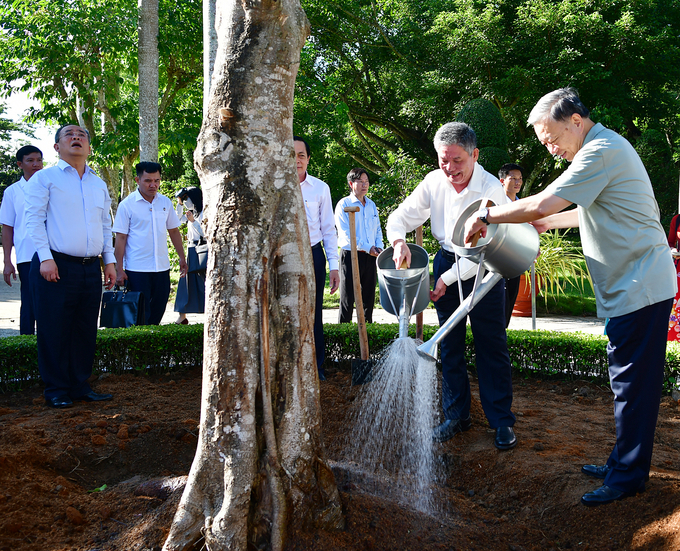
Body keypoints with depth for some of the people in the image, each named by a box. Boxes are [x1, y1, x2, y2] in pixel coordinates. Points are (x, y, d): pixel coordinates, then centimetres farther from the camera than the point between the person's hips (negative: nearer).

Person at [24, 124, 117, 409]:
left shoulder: (99, 184, 19)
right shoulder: (45, 178, 3)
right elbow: (34, 219, -4)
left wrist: (109, 261, 14)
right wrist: (46, 257, -14)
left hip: (91, 268, 5)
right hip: (56, 267, -5)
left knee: (86, 331, 7)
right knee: (54, 331, -2)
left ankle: (80, 386, 17)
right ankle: (56, 391, 8)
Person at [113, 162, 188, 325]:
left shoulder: (165, 202, 7)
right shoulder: (127, 205, -6)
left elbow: (174, 231, 17)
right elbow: (120, 238, -6)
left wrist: (182, 258, 14)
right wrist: (119, 270, -9)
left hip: (162, 268, 5)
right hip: (136, 269, -4)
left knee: (158, 312, 10)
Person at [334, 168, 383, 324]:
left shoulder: (371, 205, 14)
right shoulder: (343, 204, -5)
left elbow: (378, 229, 19)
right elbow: (345, 233, -12)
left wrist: (379, 246, 0)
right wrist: (367, 247, -16)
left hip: (370, 256, 6)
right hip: (351, 255, -6)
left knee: (369, 295, 11)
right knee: (348, 298, -1)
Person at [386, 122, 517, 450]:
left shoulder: (492, 189, -21)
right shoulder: (434, 182, -7)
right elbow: (401, 217, 1)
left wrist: (448, 278, -21)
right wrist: (399, 241, -21)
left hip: (483, 269, -4)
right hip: (446, 261, 4)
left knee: (492, 347, -1)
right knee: (450, 345, 9)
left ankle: (502, 421, 9)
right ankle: (456, 415, 20)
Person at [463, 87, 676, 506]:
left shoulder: (602, 151, -17)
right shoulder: (605, 148, 17)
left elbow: (542, 204, -23)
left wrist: (487, 216, -12)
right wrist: (551, 221, 24)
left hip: (640, 286, -11)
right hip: (633, 285, 11)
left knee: (633, 384, -4)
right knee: (630, 381, 15)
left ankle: (627, 476, 5)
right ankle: (624, 464, 24)